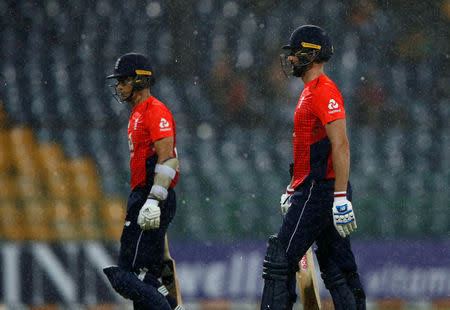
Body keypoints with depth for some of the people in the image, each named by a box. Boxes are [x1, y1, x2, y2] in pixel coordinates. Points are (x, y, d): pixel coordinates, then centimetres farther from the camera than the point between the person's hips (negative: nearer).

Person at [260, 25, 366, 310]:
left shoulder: (324, 92, -14)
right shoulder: (312, 92, 19)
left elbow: (341, 146, -22)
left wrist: (341, 198, -26)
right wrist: (293, 190, 29)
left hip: (318, 191, -10)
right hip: (315, 189, 10)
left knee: (280, 262, -8)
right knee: (338, 269, 7)